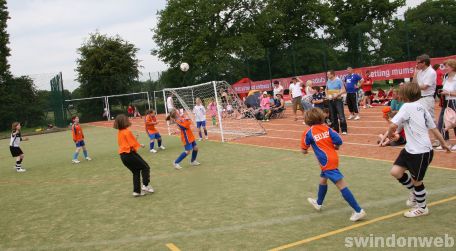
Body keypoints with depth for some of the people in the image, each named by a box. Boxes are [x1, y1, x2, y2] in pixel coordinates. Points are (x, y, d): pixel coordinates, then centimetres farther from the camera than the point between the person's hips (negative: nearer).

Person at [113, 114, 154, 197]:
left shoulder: (119, 132, 10)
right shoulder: (127, 131, -15)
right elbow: (134, 144, -15)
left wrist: (134, 139, 7)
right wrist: (140, 145, 2)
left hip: (123, 155, 8)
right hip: (129, 154, -8)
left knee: (136, 171, 18)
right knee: (145, 167, 8)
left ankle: (136, 191, 17)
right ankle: (145, 185, 7)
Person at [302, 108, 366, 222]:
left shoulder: (308, 133, -5)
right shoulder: (327, 128, 6)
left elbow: (304, 150, 2)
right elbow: (338, 141, -3)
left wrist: (305, 150, 25)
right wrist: (335, 147, 17)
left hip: (326, 162, -8)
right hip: (333, 157, 8)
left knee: (341, 185, -11)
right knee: (323, 180, 27)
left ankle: (359, 211, -15)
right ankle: (318, 203, 48)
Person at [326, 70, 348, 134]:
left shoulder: (338, 80, -7)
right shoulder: (328, 81, 9)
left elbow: (343, 90, -9)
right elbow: (326, 90, 24)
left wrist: (337, 95, -19)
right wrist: (327, 95, 5)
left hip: (338, 100, -6)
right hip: (331, 100, 6)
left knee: (341, 116, -9)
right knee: (333, 116, 9)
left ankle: (344, 130, -4)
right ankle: (335, 129, 18)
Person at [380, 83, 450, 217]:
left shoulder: (407, 107, -17)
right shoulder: (421, 107, 10)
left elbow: (393, 125, -23)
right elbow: (433, 127, 15)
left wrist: (389, 133, -1)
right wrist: (443, 143, 25)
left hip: (421, 152, -8)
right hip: (410, 149, 8)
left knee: (416, 181, 9)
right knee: (395, 171, 7)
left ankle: (422, 208, 30)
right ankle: (414, 191, 29)